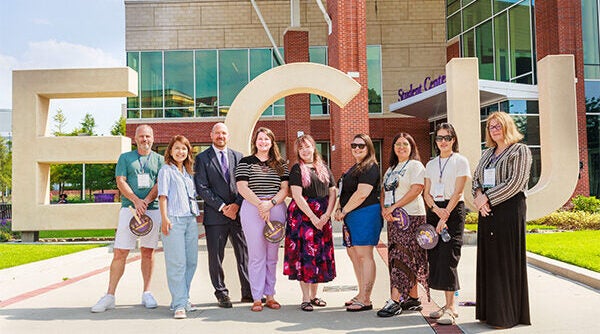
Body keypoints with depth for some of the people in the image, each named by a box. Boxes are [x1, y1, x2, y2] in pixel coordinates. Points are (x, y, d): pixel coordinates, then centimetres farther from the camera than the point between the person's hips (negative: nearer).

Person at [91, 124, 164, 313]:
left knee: (148, 252, 5)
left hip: (152, 210, 1)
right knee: (119, 253, -3)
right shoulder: (125, 158, 12)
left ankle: (146, 293, 14)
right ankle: (110, 296, 2)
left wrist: (146, 201, -15)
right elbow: (120, 181, 1)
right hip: (129, 209, 0)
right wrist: (136, 200, -14)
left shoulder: (159, 160, 11)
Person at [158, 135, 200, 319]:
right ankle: (179, 304, -3)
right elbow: (163, 195, -5)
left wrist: (197, 214, 14)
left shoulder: (188, 172, 20)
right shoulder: (166, 170, 3)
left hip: (191, 219, 6)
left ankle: (183, 298, 19)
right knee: (176, 263, -8)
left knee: (191, 261, 7)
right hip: (174, 219, -6)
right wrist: (164, 218, -13)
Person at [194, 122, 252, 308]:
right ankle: (221, 294, 17)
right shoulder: (202, 158, 3)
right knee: (216, 257, 4)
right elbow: (201, 188, -5)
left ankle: (248, 292, 17)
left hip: (238, 213, 3)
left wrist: (237, 204, -7)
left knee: (244, 254, 6)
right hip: (215, 215, -2)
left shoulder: (238, 157, 13)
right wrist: (222, 207, -11)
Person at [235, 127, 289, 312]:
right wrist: (260, 205, -13)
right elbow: (242, 188, -4)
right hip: (252, 210, -3)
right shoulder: (245, 162, 5)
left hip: (276, 209, 3)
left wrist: (270, 203, -12)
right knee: (257, 256, -2)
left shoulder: (280, 164, 12)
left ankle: (270, 296, 16)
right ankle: (257, 298, 5)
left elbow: (285, 188, 5)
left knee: (272, 256, 7)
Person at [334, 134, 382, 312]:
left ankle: (365, 300, -3)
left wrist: (344, 211, -11)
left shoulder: (370, 167, -10)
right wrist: (340, 209, 7)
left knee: (364, 256, -8)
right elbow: (345, 192, 24)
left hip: (365, 214, -11)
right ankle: (361, 294, 23)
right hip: (352, 217, 11)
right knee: (352, 253, 13)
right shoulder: (354, 167, 21)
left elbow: (362, 194, -19)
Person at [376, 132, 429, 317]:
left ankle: (395, 301, -12)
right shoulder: (390, 169, 21)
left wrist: (394, 207, -17)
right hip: (393, 219, 7)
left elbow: (416, 190, -14)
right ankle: (413, 299, 16)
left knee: (402, 257, -11)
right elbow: (383, 191, 17)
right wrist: (384, 209, -3)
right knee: (404, 259, 9)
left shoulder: (415, 165, -2)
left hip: (410, 217, -7)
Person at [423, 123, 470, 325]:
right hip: (434, 210, 5)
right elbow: (426, 193, 10)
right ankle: (448, 304, 10)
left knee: (448, 257, -12)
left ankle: (450, 308, -9)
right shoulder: (431, 164, 16)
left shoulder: (460, 161, 1)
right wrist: (436, 209, -9)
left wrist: (445, 216, -15)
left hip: (454, 210, -5)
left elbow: (458, 192, -8)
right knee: (435, 256, 1)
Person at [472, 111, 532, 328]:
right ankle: (490, 310, 15)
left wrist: (487, 197, -12)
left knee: (506, 260, -3)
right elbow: (476, 178, 15)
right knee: (488, 260, 7)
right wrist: (479, 195, -6)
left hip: (509, 210, -6)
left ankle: (508, 314, 7)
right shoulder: (487, 153, 18)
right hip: (487, 212, 7)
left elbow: (516, 182, -13)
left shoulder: (520, 151, -2)